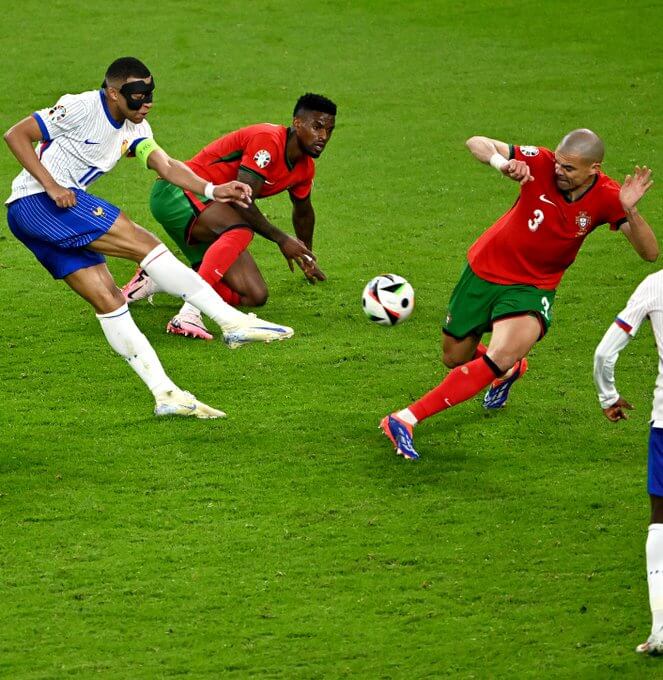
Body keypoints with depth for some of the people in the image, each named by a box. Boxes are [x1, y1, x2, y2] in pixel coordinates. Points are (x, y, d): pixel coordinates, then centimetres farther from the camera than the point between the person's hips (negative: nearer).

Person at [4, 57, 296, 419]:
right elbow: (16, 135, -13)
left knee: (108, 300, 3)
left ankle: (165, 394, 0)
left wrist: (212, 190, -18)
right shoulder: (82, 108, -13)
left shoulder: (133, 127, 11)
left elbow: (166, 166, -1)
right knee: (144, 244, -16)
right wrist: (51, 186, -21)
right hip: (35, 202, -9)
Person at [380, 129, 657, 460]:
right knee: (454, 358, 15)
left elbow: (649, 253, -23)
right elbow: (476, 143, -19)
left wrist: (630, 211, -42)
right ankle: (509, 369, 51)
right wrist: (501, 163, -41)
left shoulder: (607, 198, -19)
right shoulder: (542, 164, -22)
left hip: (532, 287, -1)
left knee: (500, 358, -28)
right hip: (484, 269, 1)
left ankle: (406, 419, -24)